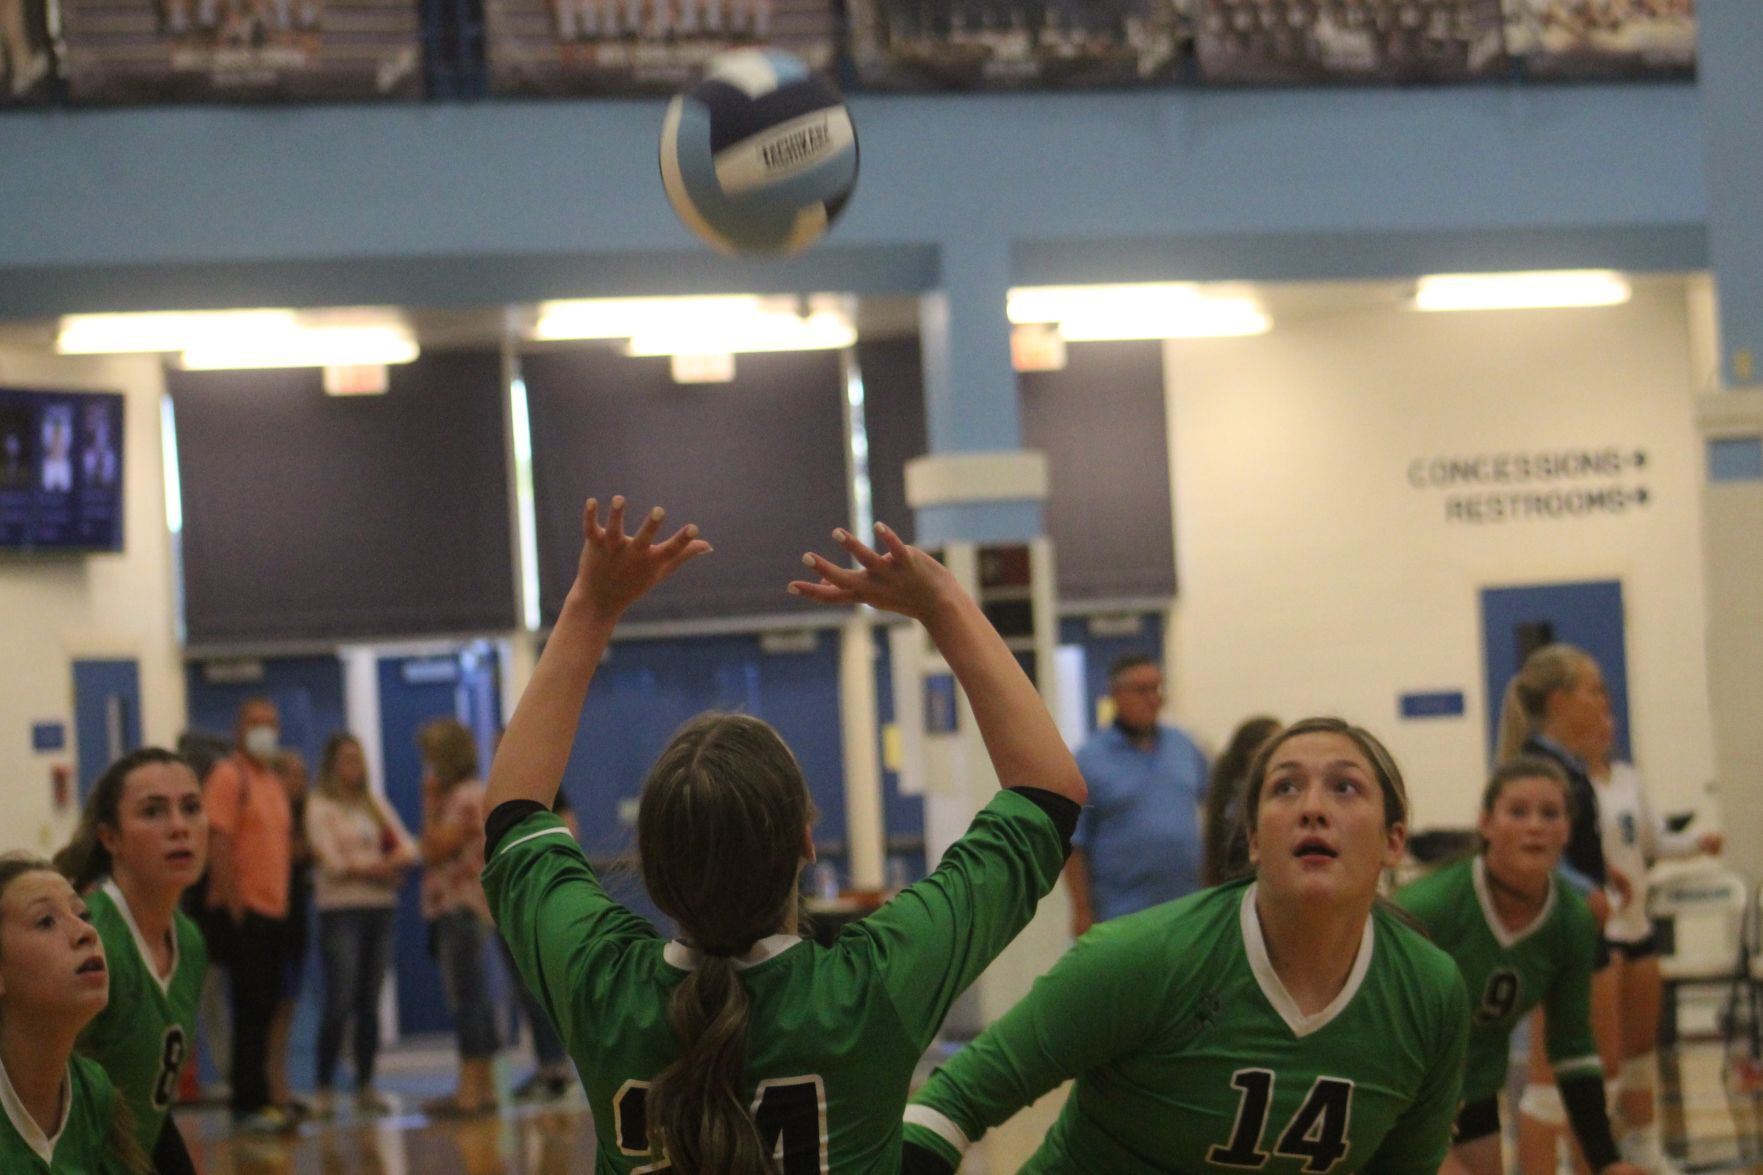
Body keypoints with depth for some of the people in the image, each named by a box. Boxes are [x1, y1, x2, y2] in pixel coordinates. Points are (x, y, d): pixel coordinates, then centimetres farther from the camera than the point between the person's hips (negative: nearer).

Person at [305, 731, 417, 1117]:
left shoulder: (376, 806, 17)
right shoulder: (320, 808, 2)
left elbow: (408, 849, 8)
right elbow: (333, 861, -8)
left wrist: (363, 864, -9)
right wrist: (380, 867, -2)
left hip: (380, 910, 5)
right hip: (340, 910, -5)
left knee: (370, 1002, 4)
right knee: (340, 1002, -11)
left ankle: (366, 1086, 8)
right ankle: (324, 1089, -7)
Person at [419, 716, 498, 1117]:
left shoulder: (470, 797, -11)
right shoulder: (455, 796, 18)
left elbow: (435, 848, -15)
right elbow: (431, 850, 15)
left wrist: (430, 803, -8)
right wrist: (433, 801, 11)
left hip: (463, 909, -10)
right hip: (452, 908, 10)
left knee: (467, 999, -10)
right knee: (471, 1000, 11)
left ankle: (471, 1090, -11)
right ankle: (483, 1087, 14)